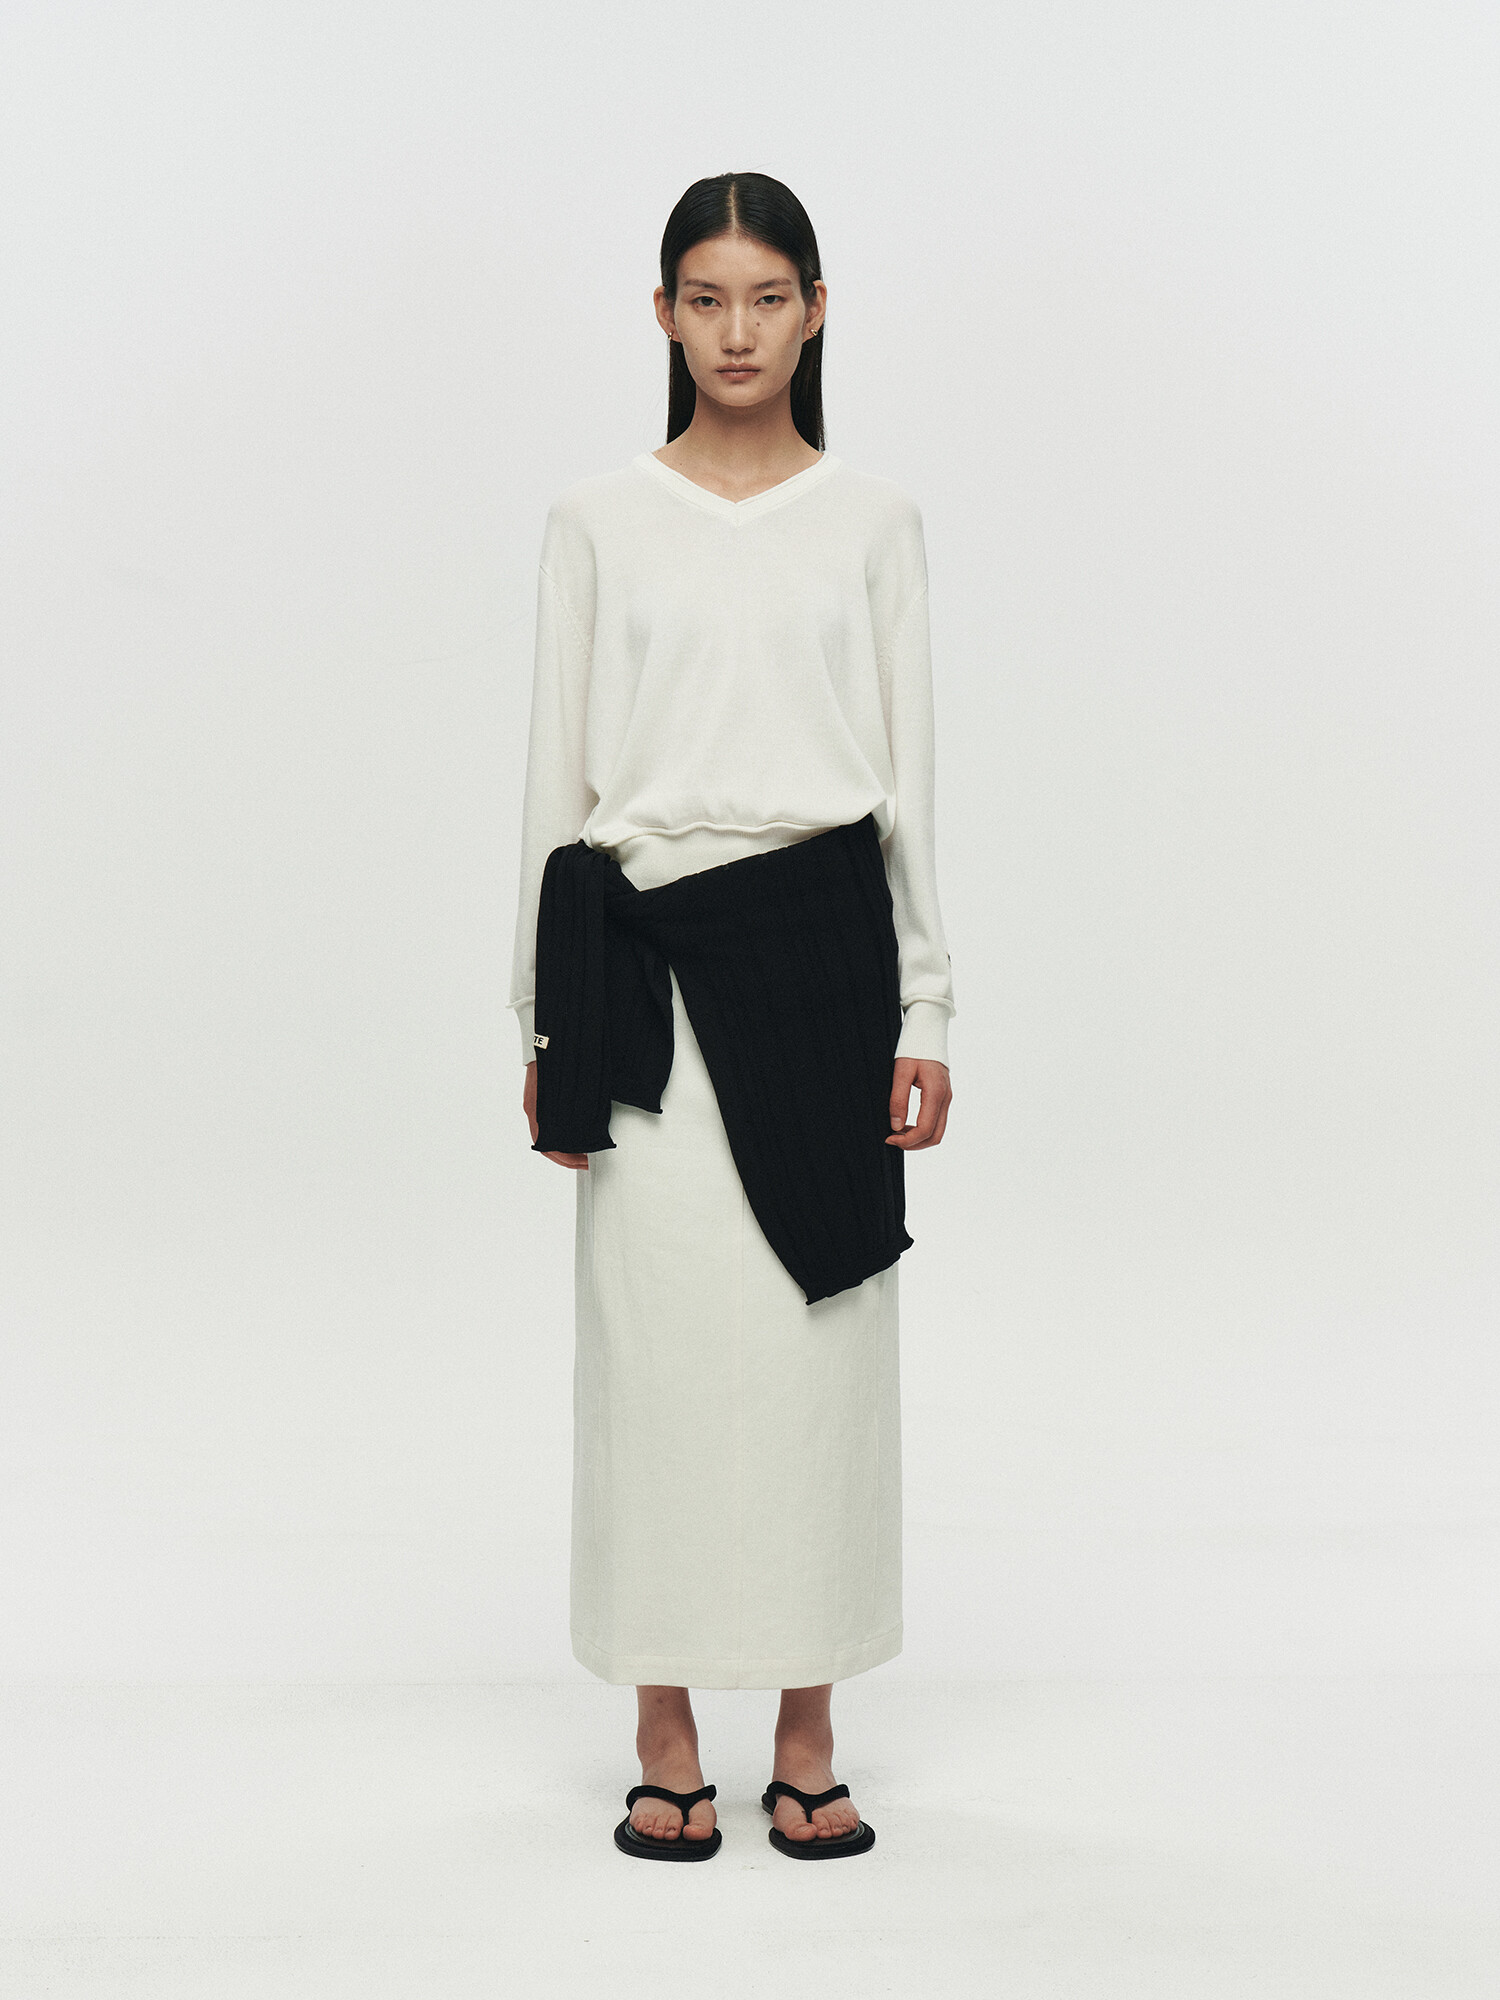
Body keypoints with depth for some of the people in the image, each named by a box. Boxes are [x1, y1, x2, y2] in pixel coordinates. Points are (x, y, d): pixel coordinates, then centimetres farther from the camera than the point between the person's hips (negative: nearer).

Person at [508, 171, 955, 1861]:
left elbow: (910, 770, 6)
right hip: (646, 952, 0)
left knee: (821, 1336, 4)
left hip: (820, 940, 1)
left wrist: (924, 1010, 2)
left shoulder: (873, 520, 7)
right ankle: (664, 1737, 14)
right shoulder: (597, 520, 5)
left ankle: (807, 1736, 16)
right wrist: (546, 1020, 2)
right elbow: (558, 770, 5)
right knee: (658, 1335, 1)